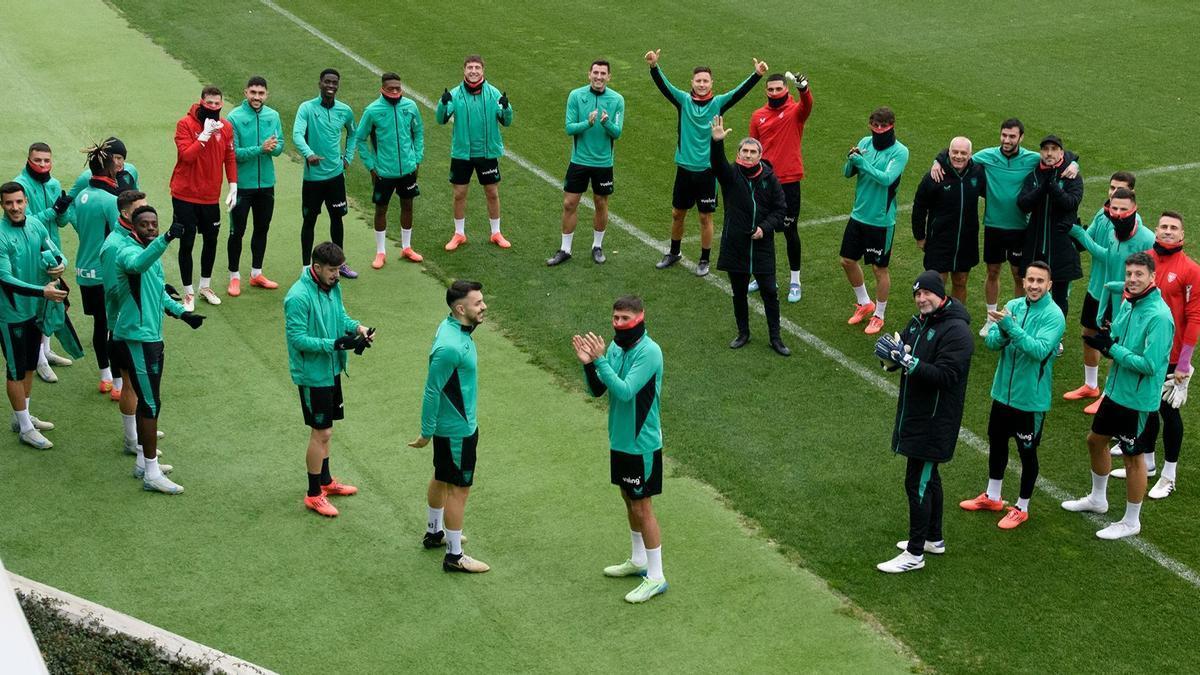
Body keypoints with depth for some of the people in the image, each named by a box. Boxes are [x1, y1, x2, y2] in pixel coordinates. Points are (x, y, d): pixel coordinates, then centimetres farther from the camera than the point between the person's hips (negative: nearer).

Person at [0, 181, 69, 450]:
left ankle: (22, 416, 37)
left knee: (30, 365, 20)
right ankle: (26, 428, 17)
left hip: (35, 309, 7)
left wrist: (61, 265, -15)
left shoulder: (35, 225, -2)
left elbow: (56, 254, 9)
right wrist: (43, 291, -31)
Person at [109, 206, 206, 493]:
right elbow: (138, 264, -45)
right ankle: (151, 474, -1)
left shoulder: (151, 252, 13)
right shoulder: (127, 251, -18)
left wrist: (181, 312, 14)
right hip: (136, 338, -10)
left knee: (148, 400, 18)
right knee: (151, 403, -7)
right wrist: (166, 239, -58)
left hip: (151, 337, 10)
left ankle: (143, 461, 30)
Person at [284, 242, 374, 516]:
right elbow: (298, 339, -25)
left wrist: (358, 328, -7)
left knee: (324, 429, 21)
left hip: (331, 369, 8)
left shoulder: (332, 287, 1)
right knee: (321, 432, -1)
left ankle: (325, 481, 37)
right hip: (312, 373, -8)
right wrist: (336, 344, -30)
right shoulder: (298, 297, -25)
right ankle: (314, 495, 11)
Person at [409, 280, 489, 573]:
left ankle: (434, 532, 43)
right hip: (457, 429, -10)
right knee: (459, 488, 1)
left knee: (442, 478, 25)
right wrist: (426, 432, -15)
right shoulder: (450, 347, -31)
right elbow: (431, 391, -24)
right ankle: (454, 556, 12)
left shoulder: (453, 327, -1)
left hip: (449, 424, 10)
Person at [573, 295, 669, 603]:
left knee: (642, 508, -1)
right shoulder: (615, 347, 1)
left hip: (642, 444, -8)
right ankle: (639, 561, 37)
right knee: (629, 500, 20)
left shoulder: (649, 352, -22)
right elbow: (597, 390, 4)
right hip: (620, 439, 8)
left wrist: (600, 360, -31)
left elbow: (625, 391, -29)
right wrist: (588, 364, -14)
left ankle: (655, 577, 9)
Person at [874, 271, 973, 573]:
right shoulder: (919, 322, 9)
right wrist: (890, 353, -14)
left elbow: (946, 376, -28)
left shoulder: (956, 331, -19)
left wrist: (907, 360, -33)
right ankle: (934, 538, 35)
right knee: (928, 477, 20)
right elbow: (900, 361, 10)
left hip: (934, 421, -9)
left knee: (917, 483, -5)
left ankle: (915, 553, 4)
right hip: (914, 414, 9)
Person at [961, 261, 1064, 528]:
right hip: (1003, 391, 6)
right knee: (996, 443, 21)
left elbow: (1040, 350, -29)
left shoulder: (1053, 316, -18)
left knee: (1027, 452, 10)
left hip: (1031, 398, -6)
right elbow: (991, 342, -5)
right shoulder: (1013, 306, -2)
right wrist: (1002, 333, -27)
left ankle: (1022, 508, 27)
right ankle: (992, 497, 41)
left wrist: (1011, 327, -34)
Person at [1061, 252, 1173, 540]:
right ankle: (1097, 498, 46)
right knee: (1096, 440, 23)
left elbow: (1150, 365, -28)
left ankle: (1131, 521, 25)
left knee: (1133, 457, 7)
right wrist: (1105, 341, -11)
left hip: (1139, 401, -8)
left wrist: (1112, 348, -23)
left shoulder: (1159, 316, -25)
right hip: (1114, 392, 9)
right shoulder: (1127, 304, 1)